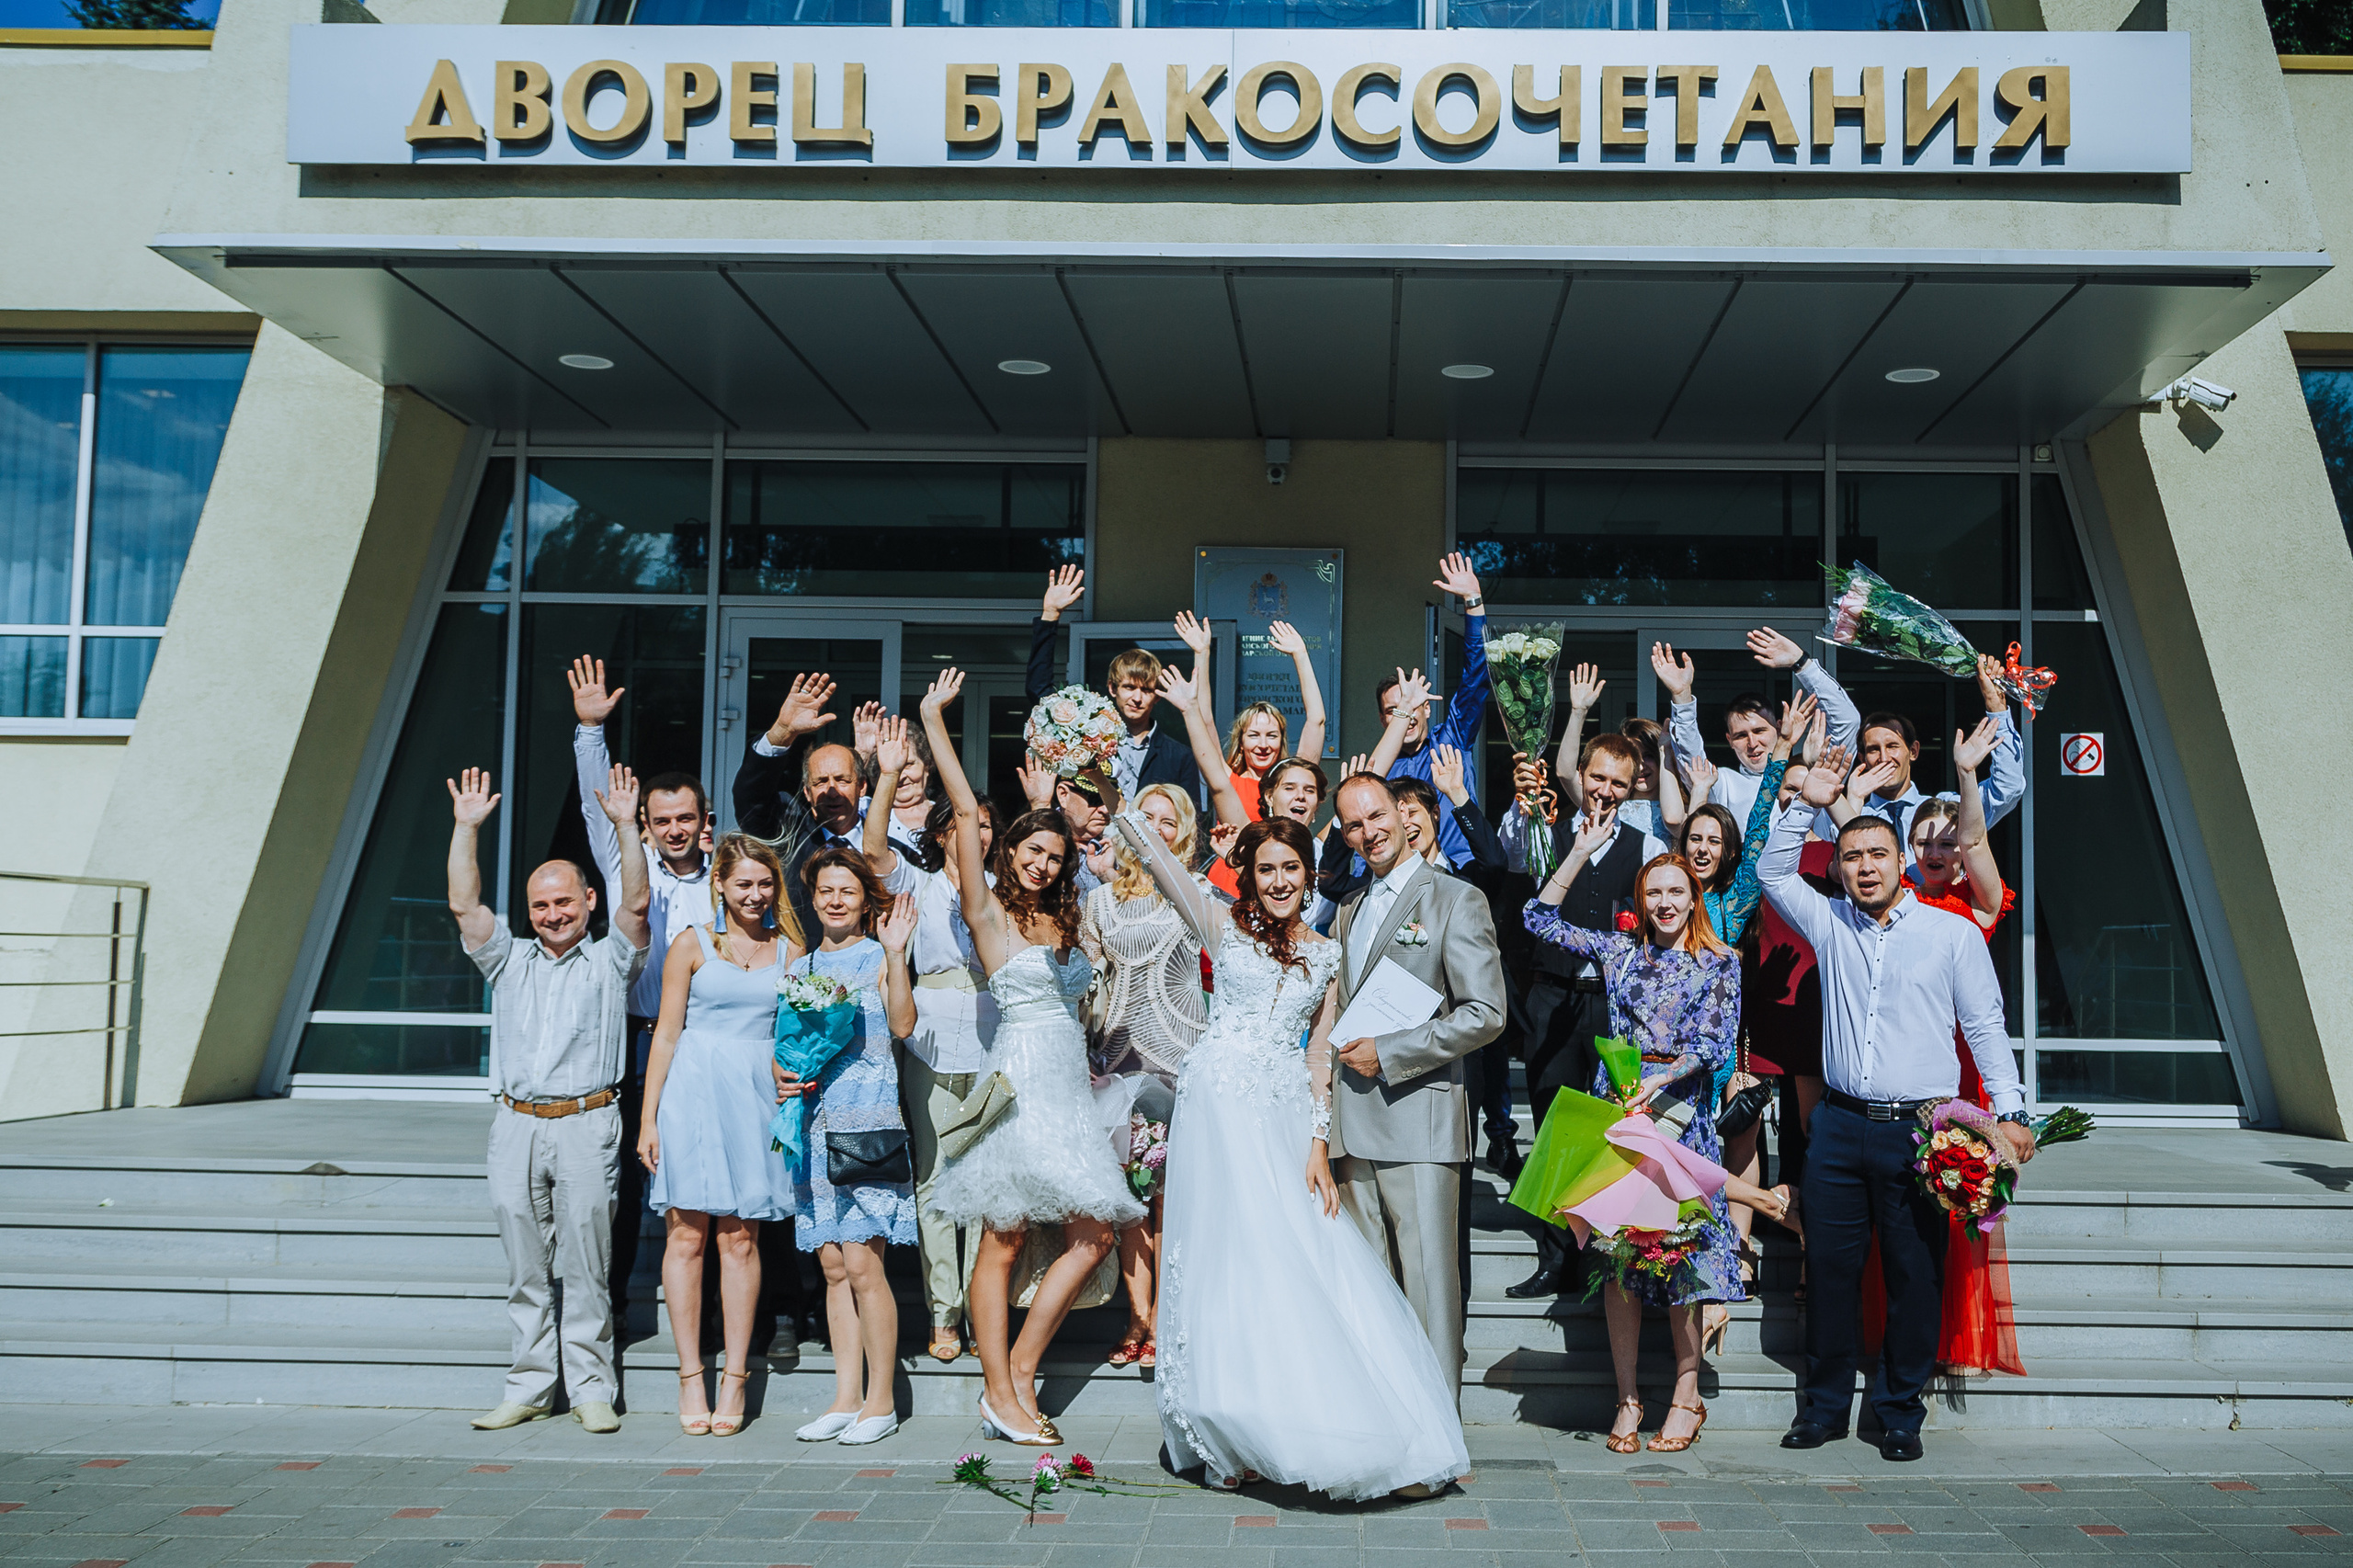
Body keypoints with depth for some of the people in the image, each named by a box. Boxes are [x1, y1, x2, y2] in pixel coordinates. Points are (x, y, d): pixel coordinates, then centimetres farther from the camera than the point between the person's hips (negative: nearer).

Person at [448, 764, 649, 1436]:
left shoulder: (610, 960, 9)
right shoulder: (508, 961, 17)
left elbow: (636, 904, -6)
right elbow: (464, 904, 7)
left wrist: (624, 824, -13)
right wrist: (466, 826, 1)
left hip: (586, 1126, -3)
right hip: (516, 1126, 3)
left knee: (585, 1265, -2)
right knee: (526, 1267, 6)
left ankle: (591, 1389, 6)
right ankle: (530, 1388, 14)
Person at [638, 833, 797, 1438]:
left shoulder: (789, 950, 10)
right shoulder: (692, 944, 3)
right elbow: (666, 1032, 3)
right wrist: (649, 1118, -2)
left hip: (760, 1096, 2)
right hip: (694, 1090, -1)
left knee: (740, 1238, 2)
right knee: (687, 1233, -1)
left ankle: (735, 1377, 8)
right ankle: (690, 1377, 7)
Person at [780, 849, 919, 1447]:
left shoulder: (878, 956, 3)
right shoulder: (799, 965, 16)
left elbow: (902, 1025, -12)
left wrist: (895, 954, -18)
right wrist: (778, 1073, -2)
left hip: (868, 1121, -5)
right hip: (814, 1123, 5)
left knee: (862, 1264, -8)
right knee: (834, 1268, 7)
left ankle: (880, 1402, 1)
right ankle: (846, 1398, 13)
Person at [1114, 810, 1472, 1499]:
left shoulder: (1328, 954, 13)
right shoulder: (1224, 925, 6)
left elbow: (1319, 1057, 11)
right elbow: (1154, 850, -5)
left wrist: (1319, 1146, 2)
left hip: (1289, 1119, 3)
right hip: (1222, 1112, -3)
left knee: (1309, 1258, -2)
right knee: (1233, 1256, -3)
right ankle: (1233, 1440, 5)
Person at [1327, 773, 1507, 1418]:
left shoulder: (1456, 900, -2)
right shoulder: (1348, 910, 20)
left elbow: (1486, 1014, -10)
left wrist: (1388, 1053, -12)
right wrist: (1340, 1054, 11)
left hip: (1418, 1117, -6)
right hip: (1353, 1122, 7)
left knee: (1427, 1280, -6)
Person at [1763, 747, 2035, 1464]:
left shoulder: (1954, 933, 5)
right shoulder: (1831, 925, 11)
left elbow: (1985, 1025, 4)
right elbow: (1773, 871, 18)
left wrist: (2009, 1112, -4)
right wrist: (1808, 805, 8)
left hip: (1919, 1130, -2)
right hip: (1840, 1127, 2)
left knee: (1915, 1276, 1)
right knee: (1828, 1268, 4)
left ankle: (1901, 1415, 13)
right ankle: (1824, 1406, 16)